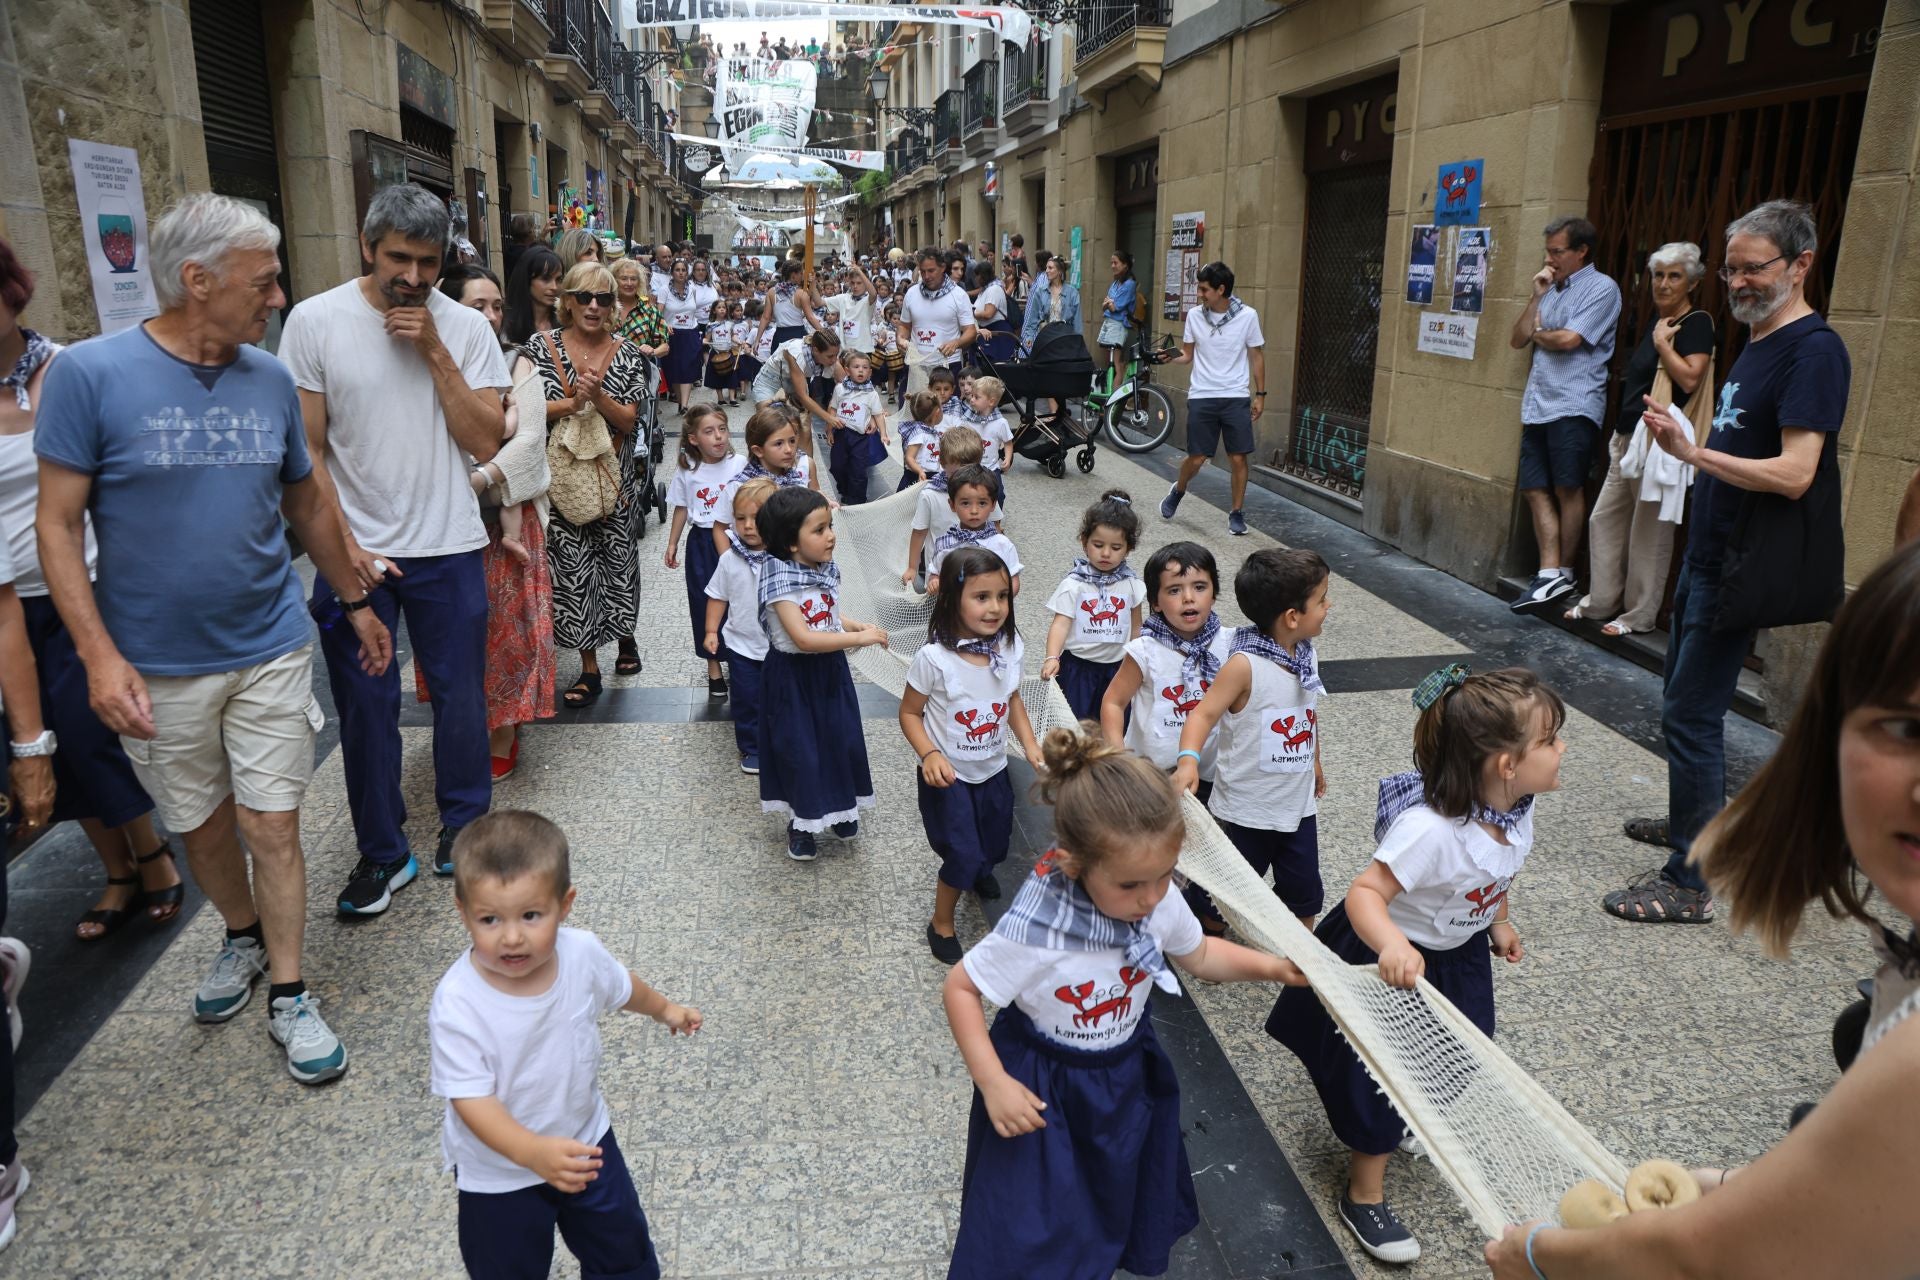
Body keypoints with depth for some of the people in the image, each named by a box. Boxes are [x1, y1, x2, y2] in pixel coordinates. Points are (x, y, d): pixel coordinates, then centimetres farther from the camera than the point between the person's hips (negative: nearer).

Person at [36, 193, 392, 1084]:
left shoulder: (271, 379, 0)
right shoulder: (91, 374, -12)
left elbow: (308, 506, 12)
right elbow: (58, 525, -10)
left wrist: (356, 601, 17)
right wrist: (99, 656, -17)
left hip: (269, 651, 2)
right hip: (155, 668, -1)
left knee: (273, 826, 4)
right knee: (201, 826, 16)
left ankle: (288, 994, 18)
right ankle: (242, 938, 42)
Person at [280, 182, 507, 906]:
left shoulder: (466, 328, -2)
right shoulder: (315, 321, -5)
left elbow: (486, 442, -9)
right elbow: (308, 450, -3)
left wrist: (434, 351, -15)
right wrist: (343, 547, -9)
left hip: (449, 549, 1)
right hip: (355, 552, 0)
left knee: (460, 698, 10)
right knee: (365, 707, 8)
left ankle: (464, 827, 31)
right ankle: (382, 853, 24)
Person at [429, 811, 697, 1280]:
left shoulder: (582, 952, -20)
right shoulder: (456, 1006, -33)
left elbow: (619, 986, 3)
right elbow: (471, 1100, -32)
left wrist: (663, 1009, 22)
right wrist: (532, 1152, -48)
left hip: (584, 1140, 4)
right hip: (499, 1169, -3)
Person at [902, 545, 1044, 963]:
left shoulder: (1010, 648, -11)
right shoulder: (934, 657, -26)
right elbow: (910, 712, -14)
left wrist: (1030, 744, -5)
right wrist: (930, 754, -28)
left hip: (993, 771, 5)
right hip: (950, 776, -5)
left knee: (994, 846, 23)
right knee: (963, 856, -1)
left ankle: (979, 870, 60)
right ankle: (941, 926, 27)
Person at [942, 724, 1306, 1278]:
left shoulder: (1160, 901, -20)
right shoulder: (1033, 930, -35)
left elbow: (1198, 954, 3)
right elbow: (960, 988, -20)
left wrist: (1269, 966, -10)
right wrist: (993, 1084, -24)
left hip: (1127, 1077, 5)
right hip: (1043, 1087, -5)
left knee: (1126, 1211, 26)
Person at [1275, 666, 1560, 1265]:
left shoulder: (1516, 810, -14)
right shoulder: (1430, 828, -40)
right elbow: (1363, 893, -39)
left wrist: (1499, 923, 18)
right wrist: (1392, 946, -56)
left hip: (1459, 956, 8)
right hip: (1394, 960, -8)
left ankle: (1407, 1128, 58)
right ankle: (1364, 1193, 31)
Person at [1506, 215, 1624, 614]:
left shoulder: (1601, 288, -2)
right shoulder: (1551, 290, 20)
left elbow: (1569, 340, -13)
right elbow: (1518, 340, 14)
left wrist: (1538, 334, 7)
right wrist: (1536, 296, 5)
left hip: (1574, 405, -7)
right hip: (1537, 405, 7)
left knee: (1568, 489, -4)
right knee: (1536, 489, 0)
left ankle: (1564, 573, 4)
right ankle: (1549, 573, -1)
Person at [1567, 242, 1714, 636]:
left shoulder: (1697, 323, -9)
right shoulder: (1657, 320, 16)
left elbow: (1690, 378, -24)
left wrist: (1662, 341, -14)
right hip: (1627, 438, 9)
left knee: (1650, 530, -1)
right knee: (1604, 519, 12)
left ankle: (1640, 615, 7)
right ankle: (1601, 600, 23)